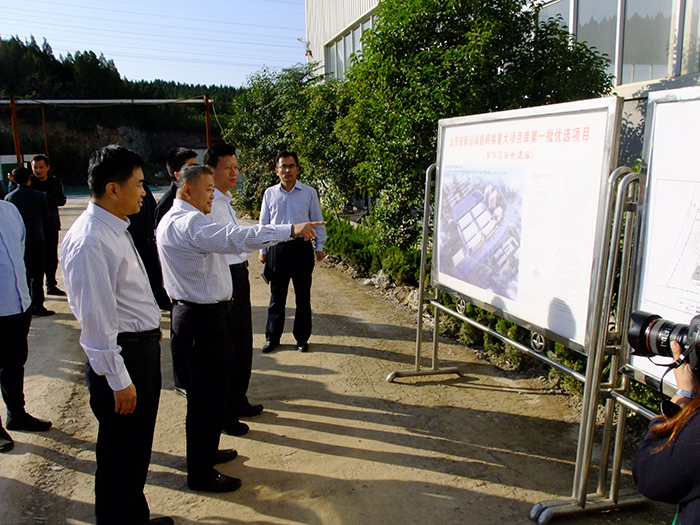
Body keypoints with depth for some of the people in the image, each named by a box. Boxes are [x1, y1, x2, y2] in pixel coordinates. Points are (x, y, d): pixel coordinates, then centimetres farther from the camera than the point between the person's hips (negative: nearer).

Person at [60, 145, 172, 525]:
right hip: (122, 357, -10)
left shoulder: (115, 229, 9)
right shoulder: (90, 241, -22)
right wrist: (118, 379, -19)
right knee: (121, 454, 7)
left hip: (143, 348, 10)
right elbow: (96, 318, -23)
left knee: (137, 450, 23)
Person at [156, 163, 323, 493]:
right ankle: (200, 474, 15)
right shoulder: (189, 224, -21)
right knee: (207, 395, 1)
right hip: (205, 319, -11)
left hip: (191, 313, 11)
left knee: (205, 391, 22)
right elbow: (237, 238, -34)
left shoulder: (171, 221, 14)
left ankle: (206, 452, 39)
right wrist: (291, 230, -36)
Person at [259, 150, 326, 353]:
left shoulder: (309, 193, 1)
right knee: (277, 295, 9)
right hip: (277, 248, 1)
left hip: (302, 247, -1)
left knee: (303, 295, 8)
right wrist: (263, 250, 9)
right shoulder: (270, 194, 5)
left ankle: (302, 337, 21)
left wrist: (319, 246, 4)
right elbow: (263, 223, 10)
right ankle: (272, 337, 21)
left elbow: (317, 220, 6)